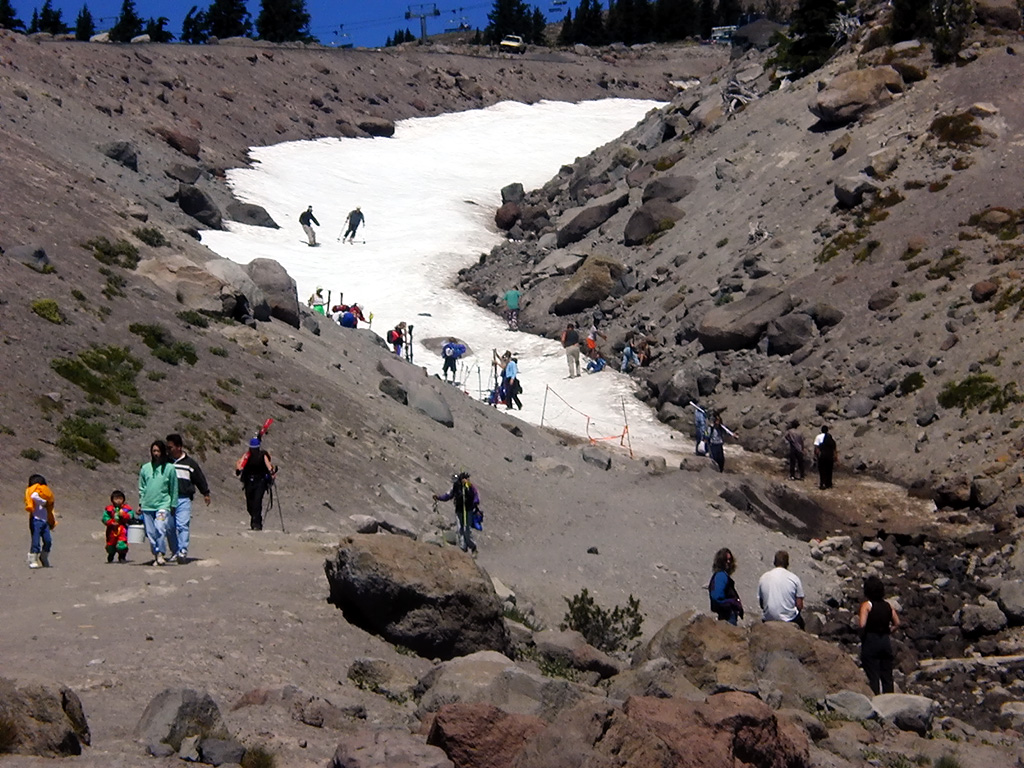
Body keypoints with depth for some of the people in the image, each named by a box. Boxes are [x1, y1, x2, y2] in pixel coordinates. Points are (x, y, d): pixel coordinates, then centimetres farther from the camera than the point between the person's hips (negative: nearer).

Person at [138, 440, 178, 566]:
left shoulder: (169, 468, 0)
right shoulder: (145, 468, 8)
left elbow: (174, 488, 5)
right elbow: (142, 487, 16)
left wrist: (173, 505, 6)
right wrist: (140, 503, 12)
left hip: (163, 505, -3)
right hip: (147, 506, 3)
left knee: (160, 529, -20)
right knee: (151, 532, 4)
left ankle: (161, 554, -14)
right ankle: (155, 555, 15)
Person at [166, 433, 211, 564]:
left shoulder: (190, 463, 5)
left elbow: (200, 478, 15)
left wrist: (206, 493, 20)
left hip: (184, 500, -3)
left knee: (183, 526, -14)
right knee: (170, 527, 4)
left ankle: (183, 551, -20)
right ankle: (175, 552, 15)